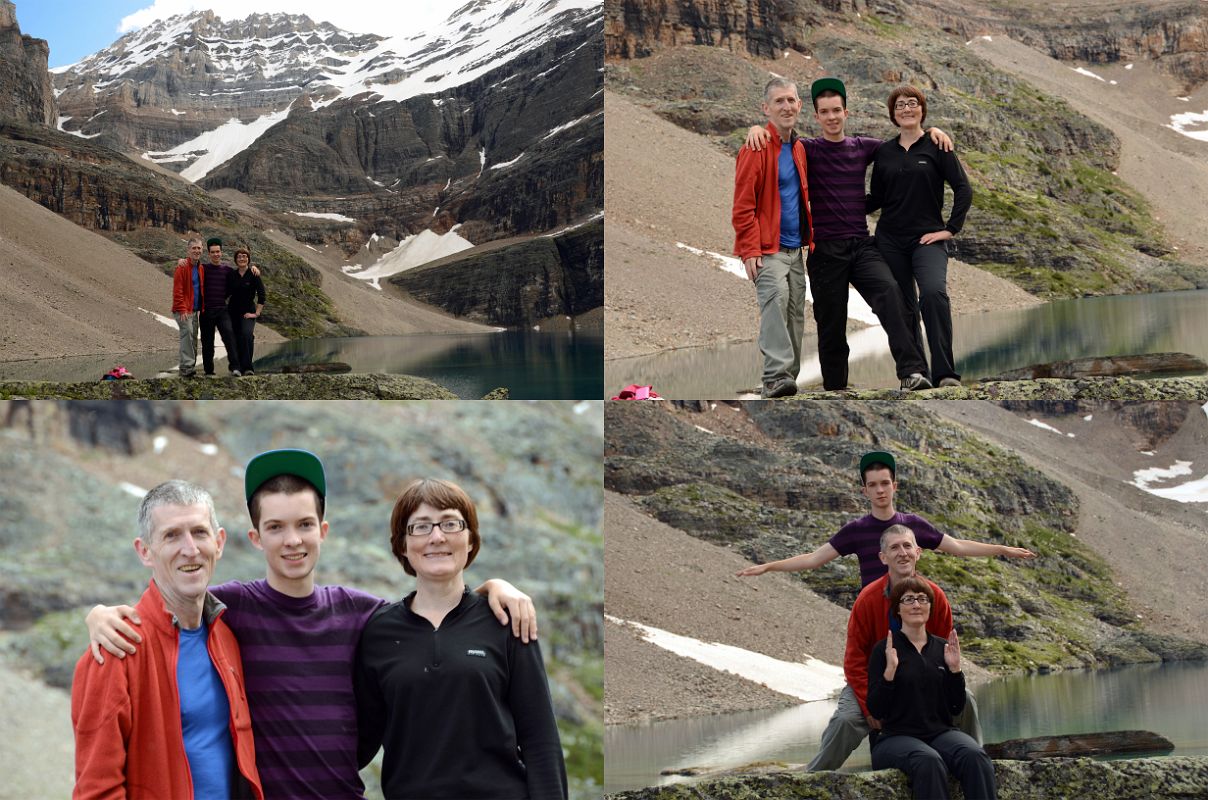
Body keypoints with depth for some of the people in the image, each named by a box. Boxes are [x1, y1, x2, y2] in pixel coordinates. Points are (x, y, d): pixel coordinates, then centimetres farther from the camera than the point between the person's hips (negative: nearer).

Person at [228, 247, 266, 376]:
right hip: (233, 312, 4)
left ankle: (247, 367, -26)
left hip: (248, 312, -4)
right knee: (236, 340, 4)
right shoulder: (232, 275, 6)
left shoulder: (253, 275, -4)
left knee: (247, 334, -26)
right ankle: (240, 368, 15)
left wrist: (257, 313, -10)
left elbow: (261, 295, -6)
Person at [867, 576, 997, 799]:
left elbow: (957, 708, 10)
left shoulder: (942, 648, 12)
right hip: (896, 736, -4)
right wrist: (890, 670, -17)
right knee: (929, 761, -38)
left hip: (941, 732, 4)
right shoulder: (885, 650, 1)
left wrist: (954, 668, -3)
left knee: (974, 756, -31)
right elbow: (875, 710, -5)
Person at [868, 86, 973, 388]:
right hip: (890, 240, 4)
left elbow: (963, 189, -4)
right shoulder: (883, 152, 10)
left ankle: (945, 372, -28)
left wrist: (950, 229, -10)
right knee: (902, 307, 6)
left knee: (933, 292, -27)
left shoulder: (936, 147, 0)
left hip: (927, 239, -4)